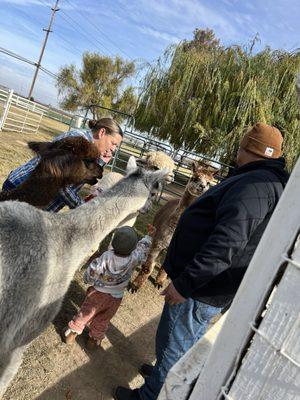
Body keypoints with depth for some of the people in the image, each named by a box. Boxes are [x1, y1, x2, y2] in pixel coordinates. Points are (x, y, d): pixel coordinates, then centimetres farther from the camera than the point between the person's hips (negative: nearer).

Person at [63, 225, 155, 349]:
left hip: (98, 292, -1)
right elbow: (143, 247, -5)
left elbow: (90, 274, -19)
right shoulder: (133, 259, -25)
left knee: (86, 314, 21)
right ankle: (94, 339, 43)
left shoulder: (106, 256, -27)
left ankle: (72, 332, 39)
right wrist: (150, 234, 10)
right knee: (102, 321, 24)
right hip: (115, 298, 1)